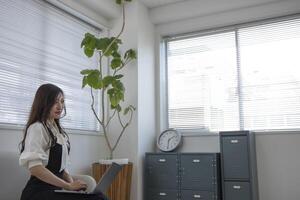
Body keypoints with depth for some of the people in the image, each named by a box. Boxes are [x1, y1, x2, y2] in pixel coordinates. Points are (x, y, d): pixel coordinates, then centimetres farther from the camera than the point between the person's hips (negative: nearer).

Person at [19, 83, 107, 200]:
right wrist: (68, 186, -21)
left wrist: (71, 181, -1)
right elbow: (35, 168, -22)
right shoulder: (37, 128, -10)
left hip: (55, 188, 7)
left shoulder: (57, 130, 15)